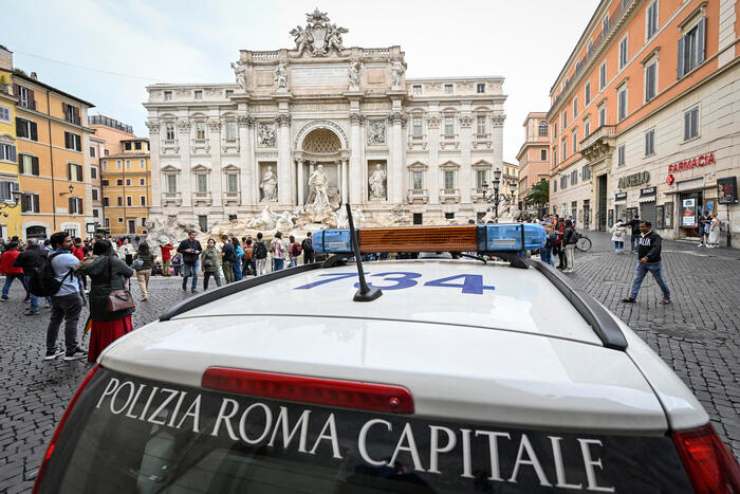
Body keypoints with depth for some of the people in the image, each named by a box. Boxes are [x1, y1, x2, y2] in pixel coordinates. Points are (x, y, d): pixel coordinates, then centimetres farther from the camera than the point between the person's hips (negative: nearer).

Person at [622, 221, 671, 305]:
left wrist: (647, 257, -45)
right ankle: (632, 297, 3)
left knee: (660, 280, 9)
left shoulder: (655, 237, -18)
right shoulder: (641, 236, 4)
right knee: (637, 279, 2)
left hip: (653, 263, -6)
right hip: (641, 263, 6)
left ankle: (667, 297, 29)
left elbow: (656, 249, -32)